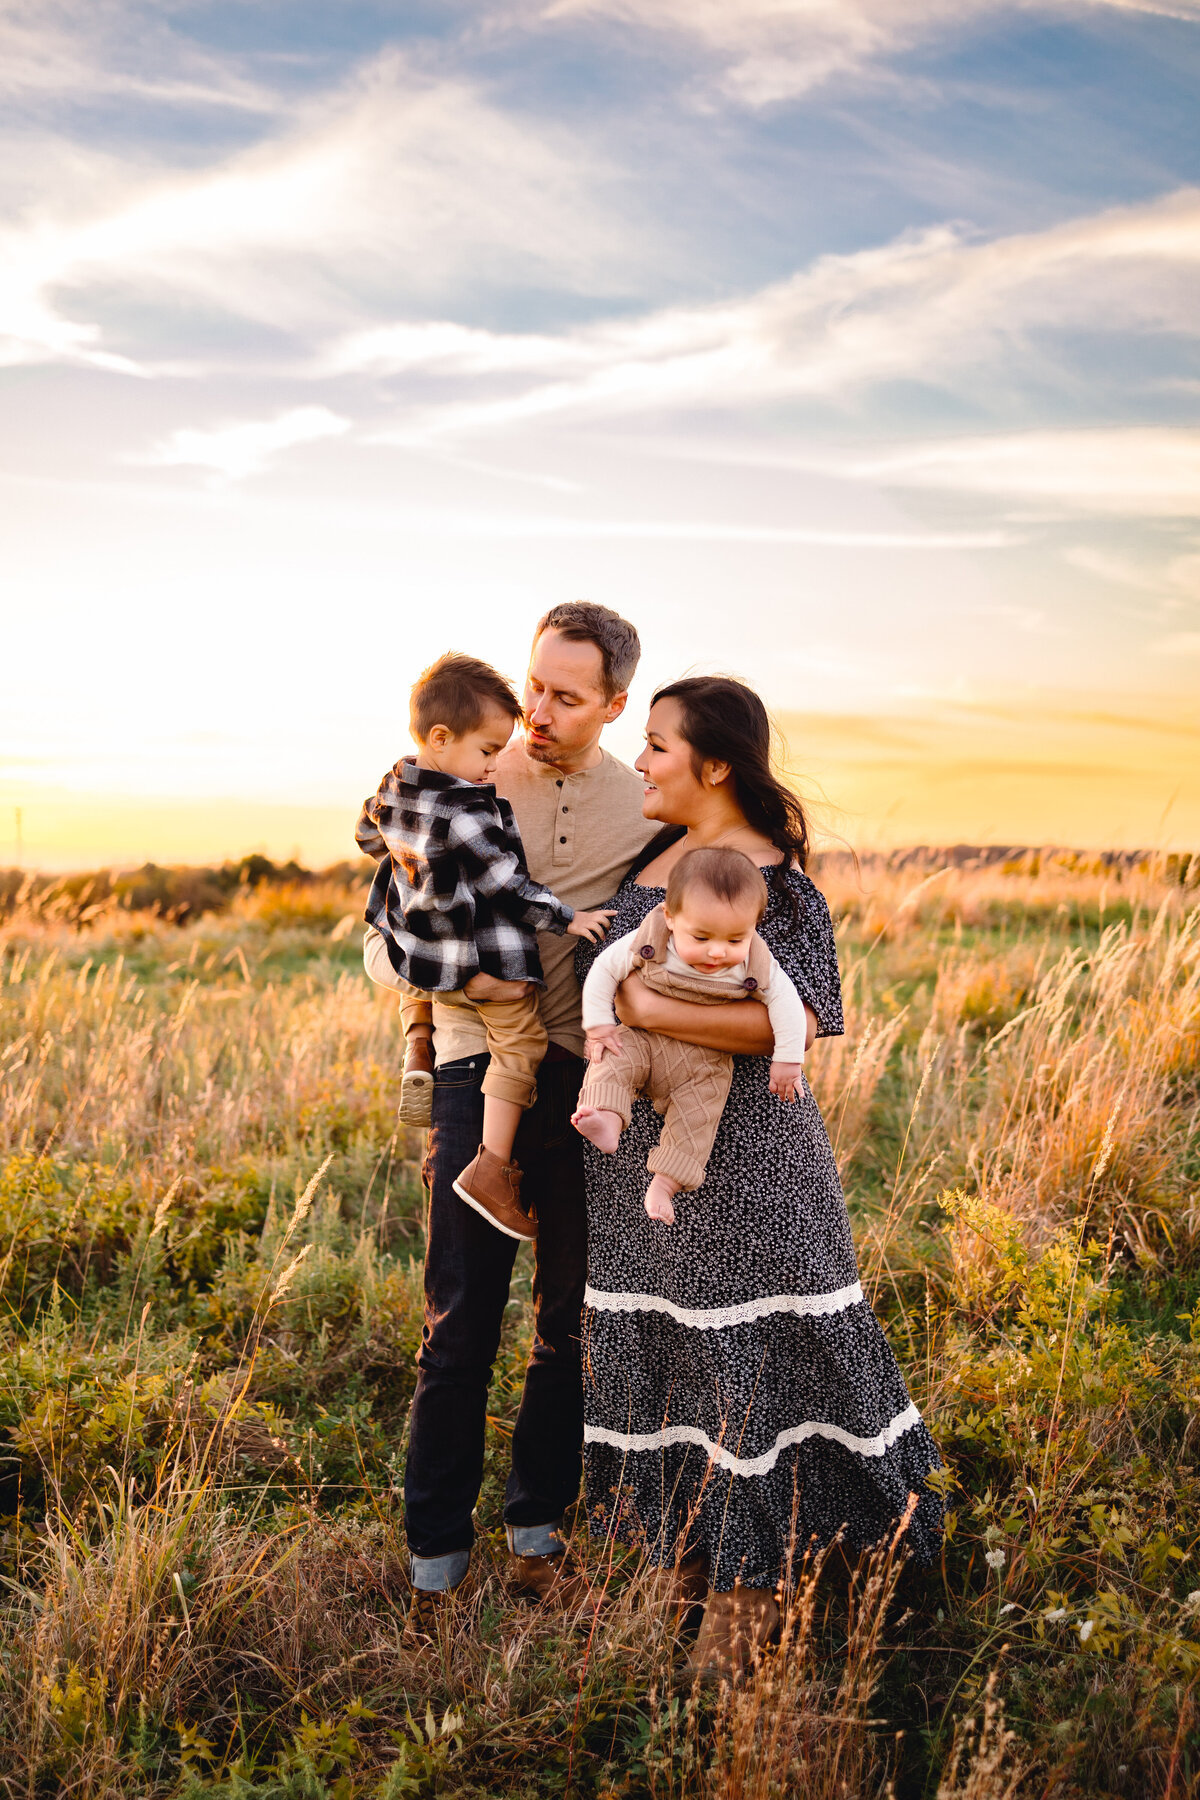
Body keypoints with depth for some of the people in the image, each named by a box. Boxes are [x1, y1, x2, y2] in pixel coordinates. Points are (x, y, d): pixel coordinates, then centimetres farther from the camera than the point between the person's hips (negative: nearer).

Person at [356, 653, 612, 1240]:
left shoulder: (393, 789, 0)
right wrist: (567, 917, -13)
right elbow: (504, 882, -21)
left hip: (417, 953, 9)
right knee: (520, 1044, 0)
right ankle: (491, 1166, -3)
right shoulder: (465, 812, -26)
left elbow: (367, 837, 19)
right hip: (482, 959, -9)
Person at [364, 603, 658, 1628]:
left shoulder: (646, 811, 5)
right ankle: (436, 1561, 14)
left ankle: (538, 1536, 27)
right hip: (479, 1075, -2)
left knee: (571, 1325, 9)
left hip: (590, 1083, 2)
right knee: (460, 1325, -1)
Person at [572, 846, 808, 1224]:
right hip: (644, 1039, 0)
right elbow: (604, 969, -9)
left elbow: (785, 1000, -6)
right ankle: (607, 1122, -43)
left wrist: (787, 1059, -9)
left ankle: (665, 1183, -16)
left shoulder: (755, 965, -18)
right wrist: (598, 1026, -10)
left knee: (698, 1108, -18)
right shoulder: (646, 944, -21)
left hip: (703, 1060, 0)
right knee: (612, 1060, -25)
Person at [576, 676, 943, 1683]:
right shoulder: (658, 855, 9)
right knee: (661, 1349, 15)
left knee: (743, 1360, 1)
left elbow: (801, 1023, -25)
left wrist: (657, 1014, -27)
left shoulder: (771, 880, -16)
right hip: (644, 1148, 9)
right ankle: (689, 1557, 31)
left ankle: (750, 1595, 16)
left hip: (735, 1157, -8)